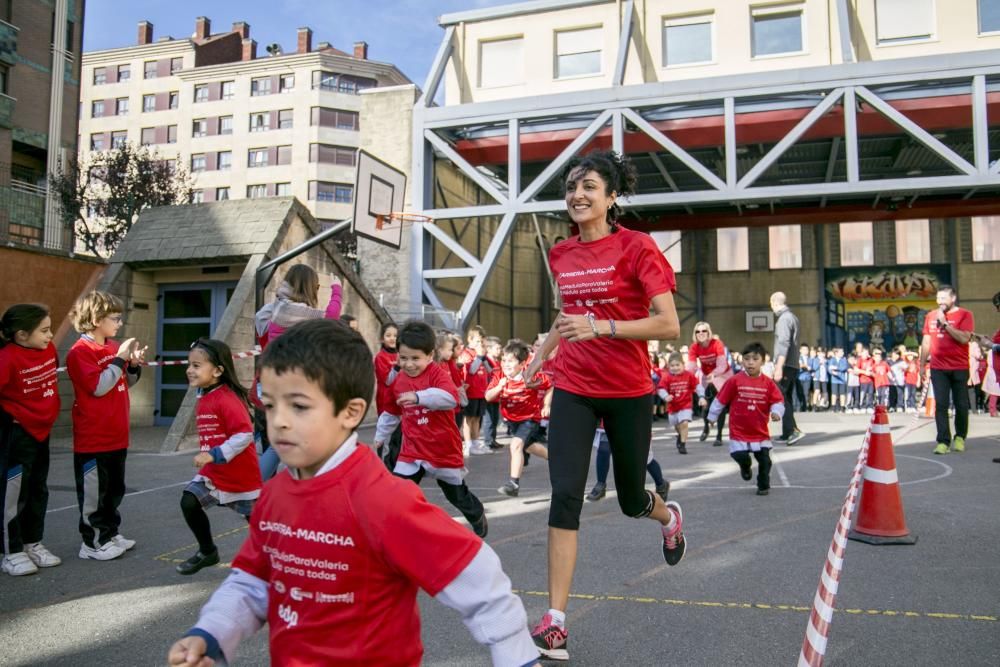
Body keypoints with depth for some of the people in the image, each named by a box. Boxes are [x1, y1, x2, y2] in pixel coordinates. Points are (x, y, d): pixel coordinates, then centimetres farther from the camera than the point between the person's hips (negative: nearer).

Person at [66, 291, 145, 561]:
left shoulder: (114, 347, 8)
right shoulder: (80, 352, -14)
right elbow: (98, 387, -23)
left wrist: (134, 364, 1)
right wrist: (120, 358, -20)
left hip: (117, 435, 8)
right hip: (93, 438, -8)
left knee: (115, 488, 17)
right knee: (94, 491, 2)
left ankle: (110, 533, 30)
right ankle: (93, 542, 13)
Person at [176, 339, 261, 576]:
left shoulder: (228, 399, -24)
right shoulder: (203, 399, 4)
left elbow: (244, 435, -30)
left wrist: (214, 455, -31)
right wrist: (206, 457, 11)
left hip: (241, 475, -7)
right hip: (213, 472, 7)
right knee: (189, 502, -9)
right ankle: (207, 551, 13)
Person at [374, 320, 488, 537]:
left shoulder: (437, 374, -20)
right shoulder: (398, 381, -1)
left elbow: (450, 397, -42)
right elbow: (391, 413, 16)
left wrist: (418, 396, -54)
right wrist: (380, 436, 22)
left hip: (444, 449, -3)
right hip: (412, 450, 4)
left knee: (457, 494, 18)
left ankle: (478, 518, 48)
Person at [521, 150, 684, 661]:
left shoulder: (636, 247, -11)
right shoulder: (560, 254, 4)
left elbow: (669, 325, -18)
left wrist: (601, 326, -29)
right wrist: (546, 347, 19)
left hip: (628, 392, -3)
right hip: (573, 390, 3)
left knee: (630, 500, 15)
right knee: (565, 495, -10)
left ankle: (669, 516, 54)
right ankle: (555, 622, -2)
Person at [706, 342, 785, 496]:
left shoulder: (768, 383, -4)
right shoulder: (735, 381, -10)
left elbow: (778, 401, -2)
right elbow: (720, 399, -1)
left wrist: (776, 412, -23)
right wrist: (712, 416, 6)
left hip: (760, 431, 2)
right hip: (739, 430, -2)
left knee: (764, 460, 4)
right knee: (740, 455, -9)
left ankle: (764, 486, 28)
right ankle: (746, 466, 30)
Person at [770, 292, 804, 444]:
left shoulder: (784, 318, -12)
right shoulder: (793, 317, 17)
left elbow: (784, 344, -21)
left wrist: (779, 368, -25)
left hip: (785, 365, -9)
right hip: (793, 365, 9)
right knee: (786, 398, 12)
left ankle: (793, 431, -17)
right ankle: (787, 434, 14)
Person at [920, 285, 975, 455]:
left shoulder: (964, 315, -2)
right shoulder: (931, 316, 9)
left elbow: (964, 338, -16)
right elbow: (926, 341, 12)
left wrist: (944, 324, -18)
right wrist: (921, 364, 10)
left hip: (959, 368, -2)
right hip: (938, 368, 2)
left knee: (961, 405, 5)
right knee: (941, 405, -3)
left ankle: (960, 437, 23)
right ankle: (943, 441, -4)